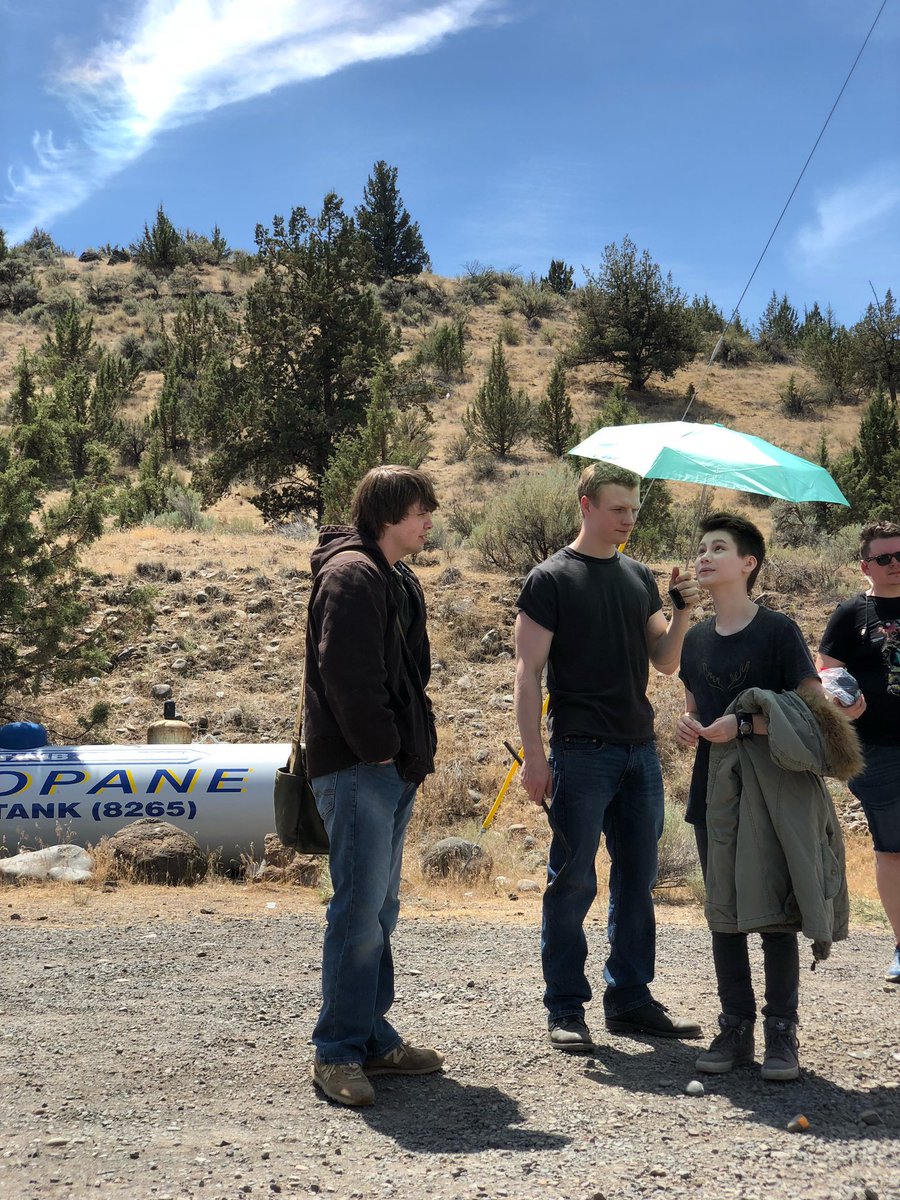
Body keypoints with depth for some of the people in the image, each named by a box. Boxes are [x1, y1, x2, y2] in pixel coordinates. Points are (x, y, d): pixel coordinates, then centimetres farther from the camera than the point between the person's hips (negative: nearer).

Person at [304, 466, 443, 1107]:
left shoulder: (399, 580, 20)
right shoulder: (351, 573, -12)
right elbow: (346, 676, -20)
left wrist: (416, 745, 13)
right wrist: (382, 748, -15)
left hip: (393, 767, 10)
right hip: (357, 769, -10)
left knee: (378, 909, 14)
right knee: (361, 909, -8)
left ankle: (373, 1037, 22)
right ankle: (337, 1052, -1)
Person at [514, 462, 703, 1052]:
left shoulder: (640, 577, 13)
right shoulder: (552, 578, -5)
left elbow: (665, 662, 11)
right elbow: (528, 671, -8)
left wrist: (683, 613, -7)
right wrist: (533, 755, -14)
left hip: (640, 749, 6)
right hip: (582, 753, -6)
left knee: (637, 880, 12)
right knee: (573, 882, -1)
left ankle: (630, 999, 23)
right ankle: (566, 1009, 8)